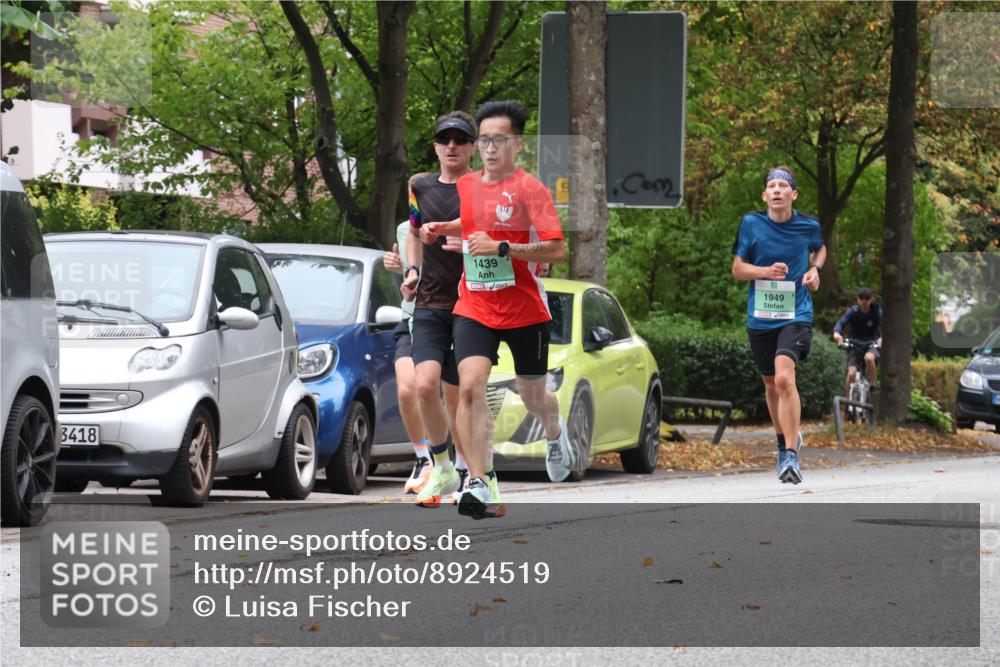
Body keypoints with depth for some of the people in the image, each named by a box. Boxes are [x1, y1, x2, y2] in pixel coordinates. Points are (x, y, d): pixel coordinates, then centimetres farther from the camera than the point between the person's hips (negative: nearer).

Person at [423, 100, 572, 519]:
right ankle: (481, 484, -22)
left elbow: (555, 250, -17)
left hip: (525, 311, -3)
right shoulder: (466, 185, 7)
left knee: (533, 397, 14)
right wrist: (444, 230, 11)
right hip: (474, 308, 3)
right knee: (470, 385, -20)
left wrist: (501, 247, -25)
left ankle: (555, 435, 52)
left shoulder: (530, 188, -10)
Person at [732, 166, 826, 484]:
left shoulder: (808, 226, 0)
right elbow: (737, 269, 3)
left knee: (784, 377, -22)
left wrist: (814, 269, 2)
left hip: (796, 314, -3)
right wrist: (766, 271, -15)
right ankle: (786, 439, 41)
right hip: (760, 317, 3)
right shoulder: (751, 224, -1)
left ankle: (791, 455, -22)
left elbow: (819, 249, 24)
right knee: (771, 384, 15)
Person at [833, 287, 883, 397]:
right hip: (855, 346, 1)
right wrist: (837, 333, -44)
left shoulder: (877, 312, -7)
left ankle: (872, 387, -16)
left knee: (869, 358, -35)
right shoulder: (853, 311, -6)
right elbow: (841, 322, -20)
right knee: (851, 374, -19)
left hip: (872, 345, -1)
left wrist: (882, 338, -43)